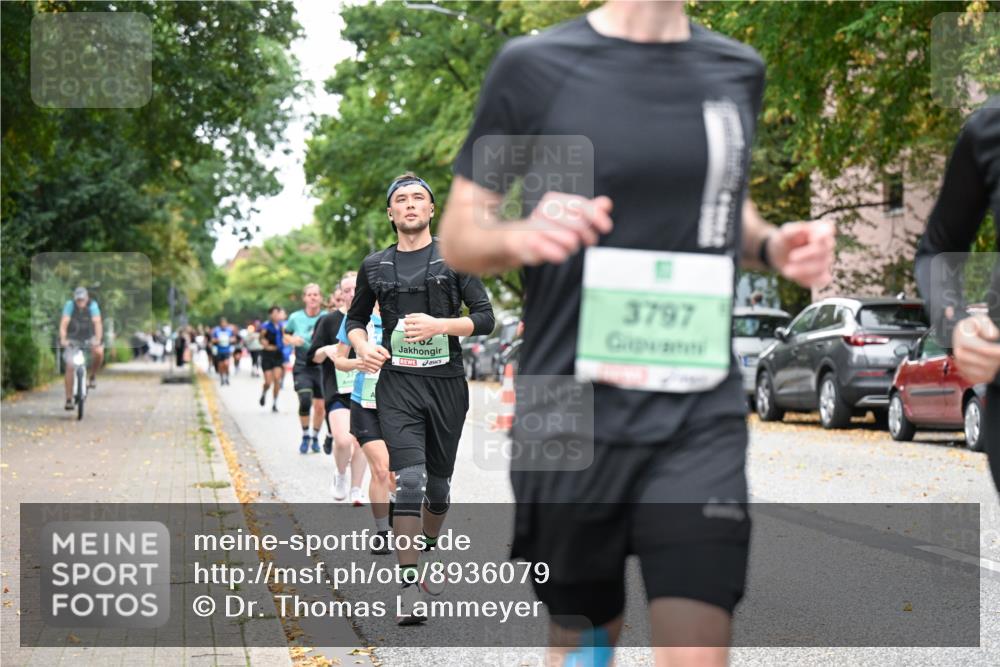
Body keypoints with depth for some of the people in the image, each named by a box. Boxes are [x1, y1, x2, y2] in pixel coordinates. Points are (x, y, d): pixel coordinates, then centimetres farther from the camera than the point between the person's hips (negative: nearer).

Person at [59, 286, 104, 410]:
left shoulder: (93, 305, -19)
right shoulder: (70, 305, -19)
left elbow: (97, 323, -29)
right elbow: (64, 323, -28)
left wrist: (98, 339, -45)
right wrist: (63, 339, -44)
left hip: (89, 338, 0)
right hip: (72, 339, 0)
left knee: (99, 352, -30)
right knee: (70, 366, -14)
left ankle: (92, 376, -3)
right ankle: (69, 399, -7)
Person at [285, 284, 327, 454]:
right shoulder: (295, 317, 0)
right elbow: (285, 335, 15)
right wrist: (292, 340, -7)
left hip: (322, 366, 0)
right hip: (302, 367, 0)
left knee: (319, 406, 5)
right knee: (305, 401, -18)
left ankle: (315, 438, 28)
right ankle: (305, 436, 2)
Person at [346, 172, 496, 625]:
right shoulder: (375, 266, 10)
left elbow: (485, 318, 0)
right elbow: (356, 318, 22)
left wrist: (440, 325, -16)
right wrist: (362, 346, 0)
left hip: (447, 383, 1)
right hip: (397, 384, -1)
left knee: (439, 483, 11)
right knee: (409, 480, -15)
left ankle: (426, 556, 38)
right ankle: (410, 591, -17)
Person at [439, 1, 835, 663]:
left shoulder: (738, 71, 9)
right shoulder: (535, 66, -2)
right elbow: (458, 235, 3)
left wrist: (775, 246, 2)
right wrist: (522, 236, -21)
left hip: (701, 417, 2)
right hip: (571, 414, -2)